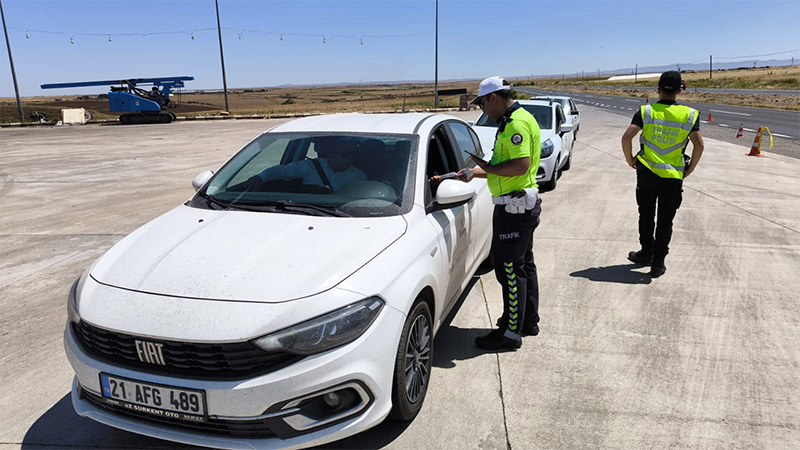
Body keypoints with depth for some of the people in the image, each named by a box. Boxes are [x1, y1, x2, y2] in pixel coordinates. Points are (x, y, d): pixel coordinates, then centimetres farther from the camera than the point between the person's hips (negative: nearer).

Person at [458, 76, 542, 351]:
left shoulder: (516, 123, -17)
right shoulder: (512, 121, 16)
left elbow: (521, 165, -28)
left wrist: (487, 167, -15)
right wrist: (475, 172, 18)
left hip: (514, 207, -11)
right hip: (523, 205, 11)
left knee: (510, 269, -4)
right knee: (524, 265, 18)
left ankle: (511, 333, 6)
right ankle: (529, 321, 32)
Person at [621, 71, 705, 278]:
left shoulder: (646, 111, -4)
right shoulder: (689, 114, -2)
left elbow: (626, 138, -13)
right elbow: (699, 145, -9)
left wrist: (630, 161, 1)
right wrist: (689, 170, 4)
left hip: (647, 173, 0)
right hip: (673, 177, 0)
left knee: (646, 216, 18)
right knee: (665, 221, 8)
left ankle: (647, 253, 30)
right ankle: (658, 263, 11)